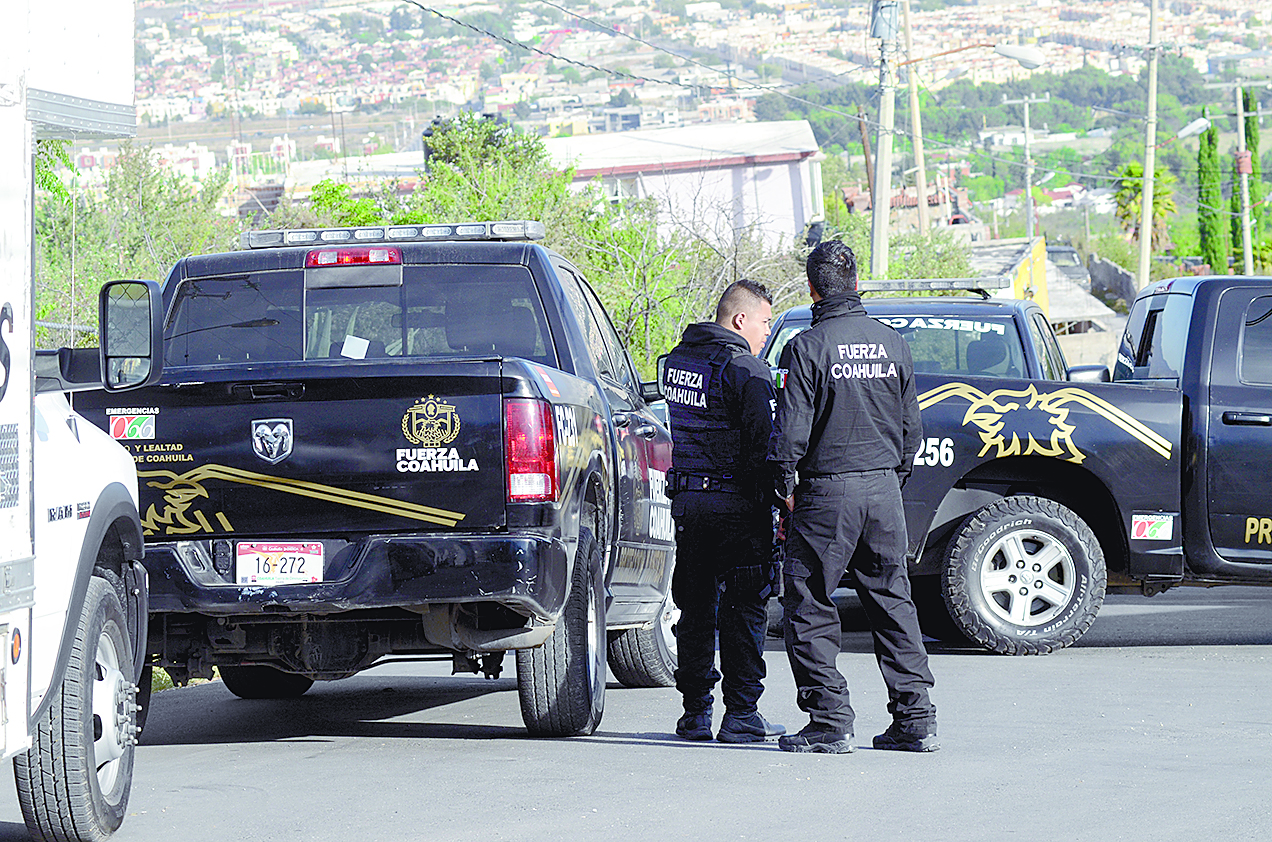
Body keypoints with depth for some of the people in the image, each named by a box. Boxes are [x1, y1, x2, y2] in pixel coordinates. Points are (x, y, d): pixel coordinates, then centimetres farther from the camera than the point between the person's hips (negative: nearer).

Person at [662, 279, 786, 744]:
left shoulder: (677, 360, 13)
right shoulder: (744, 369, -12)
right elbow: (761, 444, -15)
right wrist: (771, 500, -11)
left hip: (686, 499, 7)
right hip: (735, 502, -7)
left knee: (696, 608, 12)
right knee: (745, 609, -1)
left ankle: (695, 712, 13)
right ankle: (741, 714, -1)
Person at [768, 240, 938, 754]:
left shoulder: (806, 349, -10)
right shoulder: (892, 344, 7)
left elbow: (790, 431, -12)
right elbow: (911, 427, 13)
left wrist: (784, 490, 0)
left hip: (827, 490, -5)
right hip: (884, 490, 5)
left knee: (808, 606, 2)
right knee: (892, 602, 12)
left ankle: (830, 721, -3)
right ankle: (915, 719, 10)